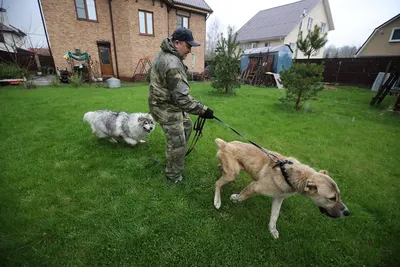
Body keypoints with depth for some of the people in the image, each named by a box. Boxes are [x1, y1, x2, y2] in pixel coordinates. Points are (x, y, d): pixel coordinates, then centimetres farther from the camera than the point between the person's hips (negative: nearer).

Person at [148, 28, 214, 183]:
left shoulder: (165, 54, 6)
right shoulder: (172, 64, -29)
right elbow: (182, 97, -34)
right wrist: (203, 110, -27)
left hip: (169, 103, 10)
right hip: (166, 108, -10)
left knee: (186, 126, 26)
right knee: (177, 142, 1)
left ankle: (175, 151, 45)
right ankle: (173, 175, 21)